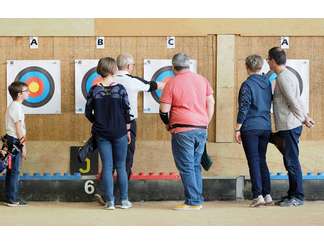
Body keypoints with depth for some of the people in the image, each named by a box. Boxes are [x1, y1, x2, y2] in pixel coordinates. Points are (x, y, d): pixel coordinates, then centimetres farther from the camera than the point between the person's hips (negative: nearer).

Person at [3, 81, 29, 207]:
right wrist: (23, 145, -14)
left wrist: (22, 143, 16)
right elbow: (18, 128, -17)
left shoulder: (14, 106, 15)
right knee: (14, 171, -5)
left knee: (12, 171, 12)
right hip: (15, 142, -10)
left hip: (12, 141, 10)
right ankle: (12, 199, -2)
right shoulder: (17, 107, -15)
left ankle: (13, 197, 18)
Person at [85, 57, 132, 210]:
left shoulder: (94, 90, -3)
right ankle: (124, 200, 10)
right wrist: (128, 130, 7)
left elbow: (88, 113, 0)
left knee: (107, 167, 5)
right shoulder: (120, 89, -8)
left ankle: (110, 201, 4)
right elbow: (126, 111, -5)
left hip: (101, 133, 1)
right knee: (121, 166, 7)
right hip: (119, 133, -1)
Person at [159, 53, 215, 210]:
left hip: (183, 130, -6)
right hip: (201, 129, 6)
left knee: (186, 167, -2)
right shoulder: (202, 80, 10)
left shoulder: (172, 82, -5)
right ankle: (198, 201, 15)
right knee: (196, 166, 14)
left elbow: (163, 110, -6)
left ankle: (192, 202, -3)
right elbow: (211, 102, 12)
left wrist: (167, 124, 12)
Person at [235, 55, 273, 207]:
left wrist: (237, 129, -8)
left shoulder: (247, 84, -10)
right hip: (266, 127, 6)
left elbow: (243, 108, -12)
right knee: (262, 160, 13)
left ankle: (258, 195, -4)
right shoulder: (267, 83, 8)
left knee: (254, 161, -2)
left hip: (250, 127, -6)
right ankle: (267, 195, 11)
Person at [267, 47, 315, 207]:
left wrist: (304, 118, -6)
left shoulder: (283, 77, -14)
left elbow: (294, 102, -16)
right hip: (288, 126, 10)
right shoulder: (288, 75, 19)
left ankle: (297, 197, -4)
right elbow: (296, 101, 18)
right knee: (290, 162, 13)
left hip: (289, 126, -10)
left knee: (292, 162, -7)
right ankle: (293, 194, 18)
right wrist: (305, 117, 16)